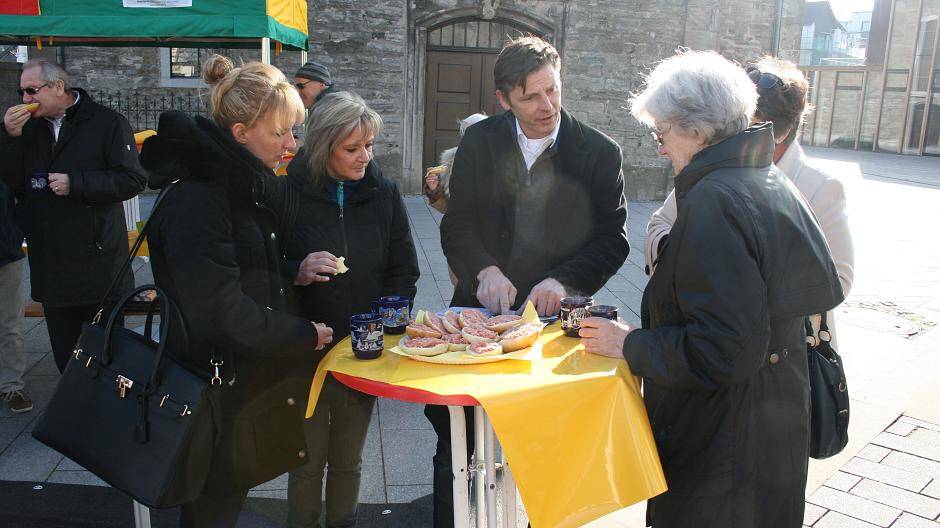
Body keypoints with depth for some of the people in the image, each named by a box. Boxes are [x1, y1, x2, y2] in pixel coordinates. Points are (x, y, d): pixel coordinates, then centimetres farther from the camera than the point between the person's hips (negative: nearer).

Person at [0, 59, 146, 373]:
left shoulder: (107, 123, -7)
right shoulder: (30, 127, 11)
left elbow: (134, 180, -13)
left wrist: (75, 183, -19)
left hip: (98, 261, -5)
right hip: (50, 265, 6)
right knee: (64, 356, 16)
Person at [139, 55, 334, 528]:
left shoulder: (241, 185, 7)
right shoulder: (195, 201, -23)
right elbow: (224, 314, -27)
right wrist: (306, 334, -16)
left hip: (251, 376, 9)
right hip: (220, 388, -8)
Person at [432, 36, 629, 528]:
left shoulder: (599, 153, -5)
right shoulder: (479, 142, 0)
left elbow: (613, 239, -5)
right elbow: (456, 225, -1)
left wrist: (564, 280, -21)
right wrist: (483, 270, -21)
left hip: (554, 316, -1)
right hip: (482, 308, 2)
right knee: (452, 429, 10)